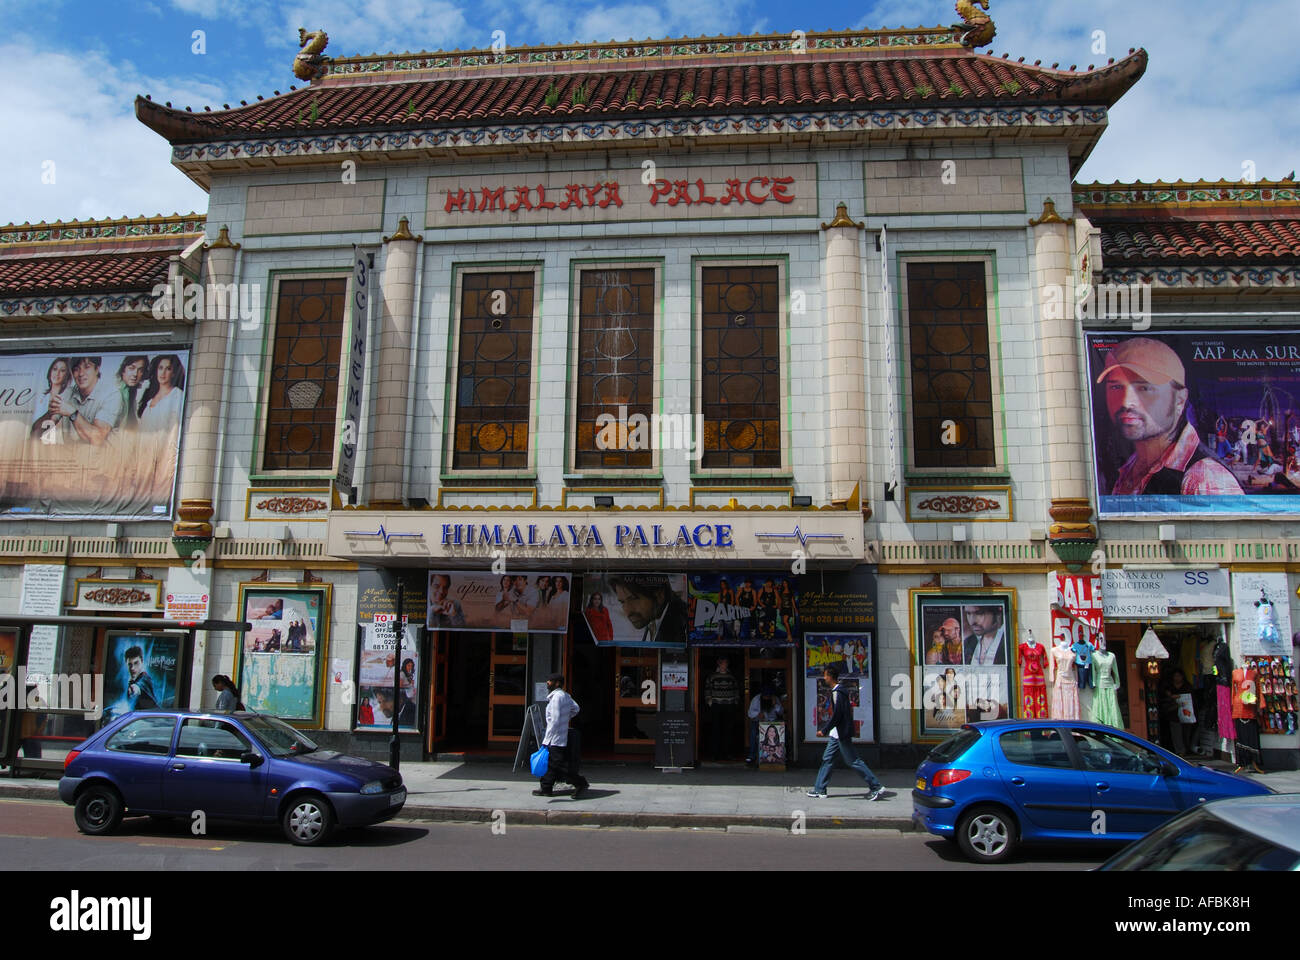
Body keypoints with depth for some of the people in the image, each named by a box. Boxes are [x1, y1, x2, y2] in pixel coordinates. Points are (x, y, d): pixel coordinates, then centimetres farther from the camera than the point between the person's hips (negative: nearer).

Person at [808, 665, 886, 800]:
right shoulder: (837, 691, 12)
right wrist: (824, 728, 23)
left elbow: (837, 715, -23)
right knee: (827, 759, 12)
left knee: (854, 761, -5)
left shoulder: (837, 692, -18)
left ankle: (877, 787, 1)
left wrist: (824, 730, -16)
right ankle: (820, 790, 17)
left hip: (842, 734, -10)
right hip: (837, 735, 10)